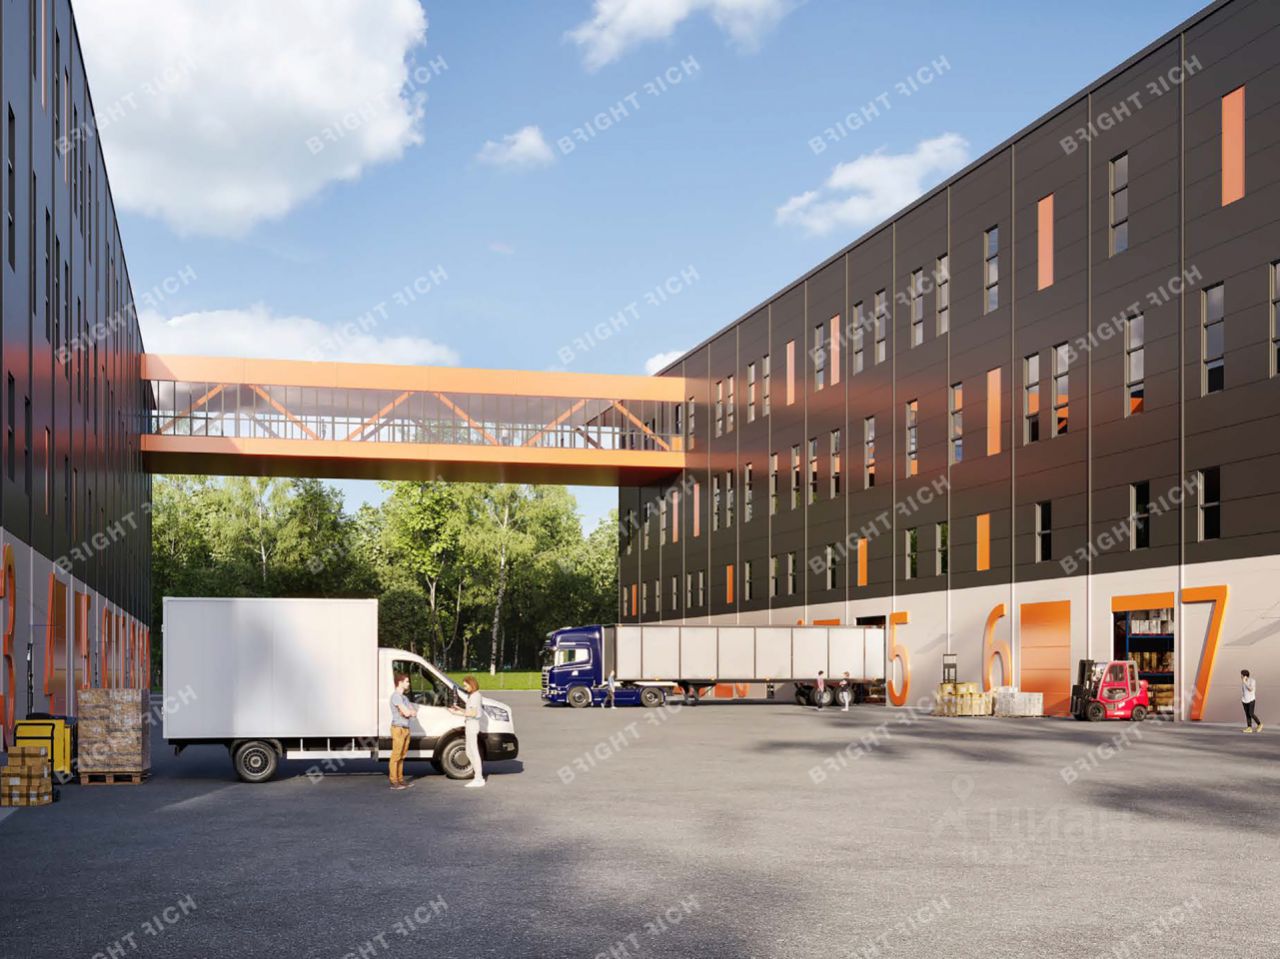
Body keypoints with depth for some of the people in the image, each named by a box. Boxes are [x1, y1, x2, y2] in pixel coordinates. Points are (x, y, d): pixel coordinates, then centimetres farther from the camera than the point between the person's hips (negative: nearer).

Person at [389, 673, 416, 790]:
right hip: (398, 728, -9)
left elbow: (414, 712, 11)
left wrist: (408, 712, -9)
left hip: (406, 729, 9)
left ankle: (400, 779, 14)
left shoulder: (404, 697, 20)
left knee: (401, 756, 10)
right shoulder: (396, 696, -10)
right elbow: (406, 712, -18)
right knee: (396, 756, -9)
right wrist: (409, 711, 3)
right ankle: (394, 781, -9)